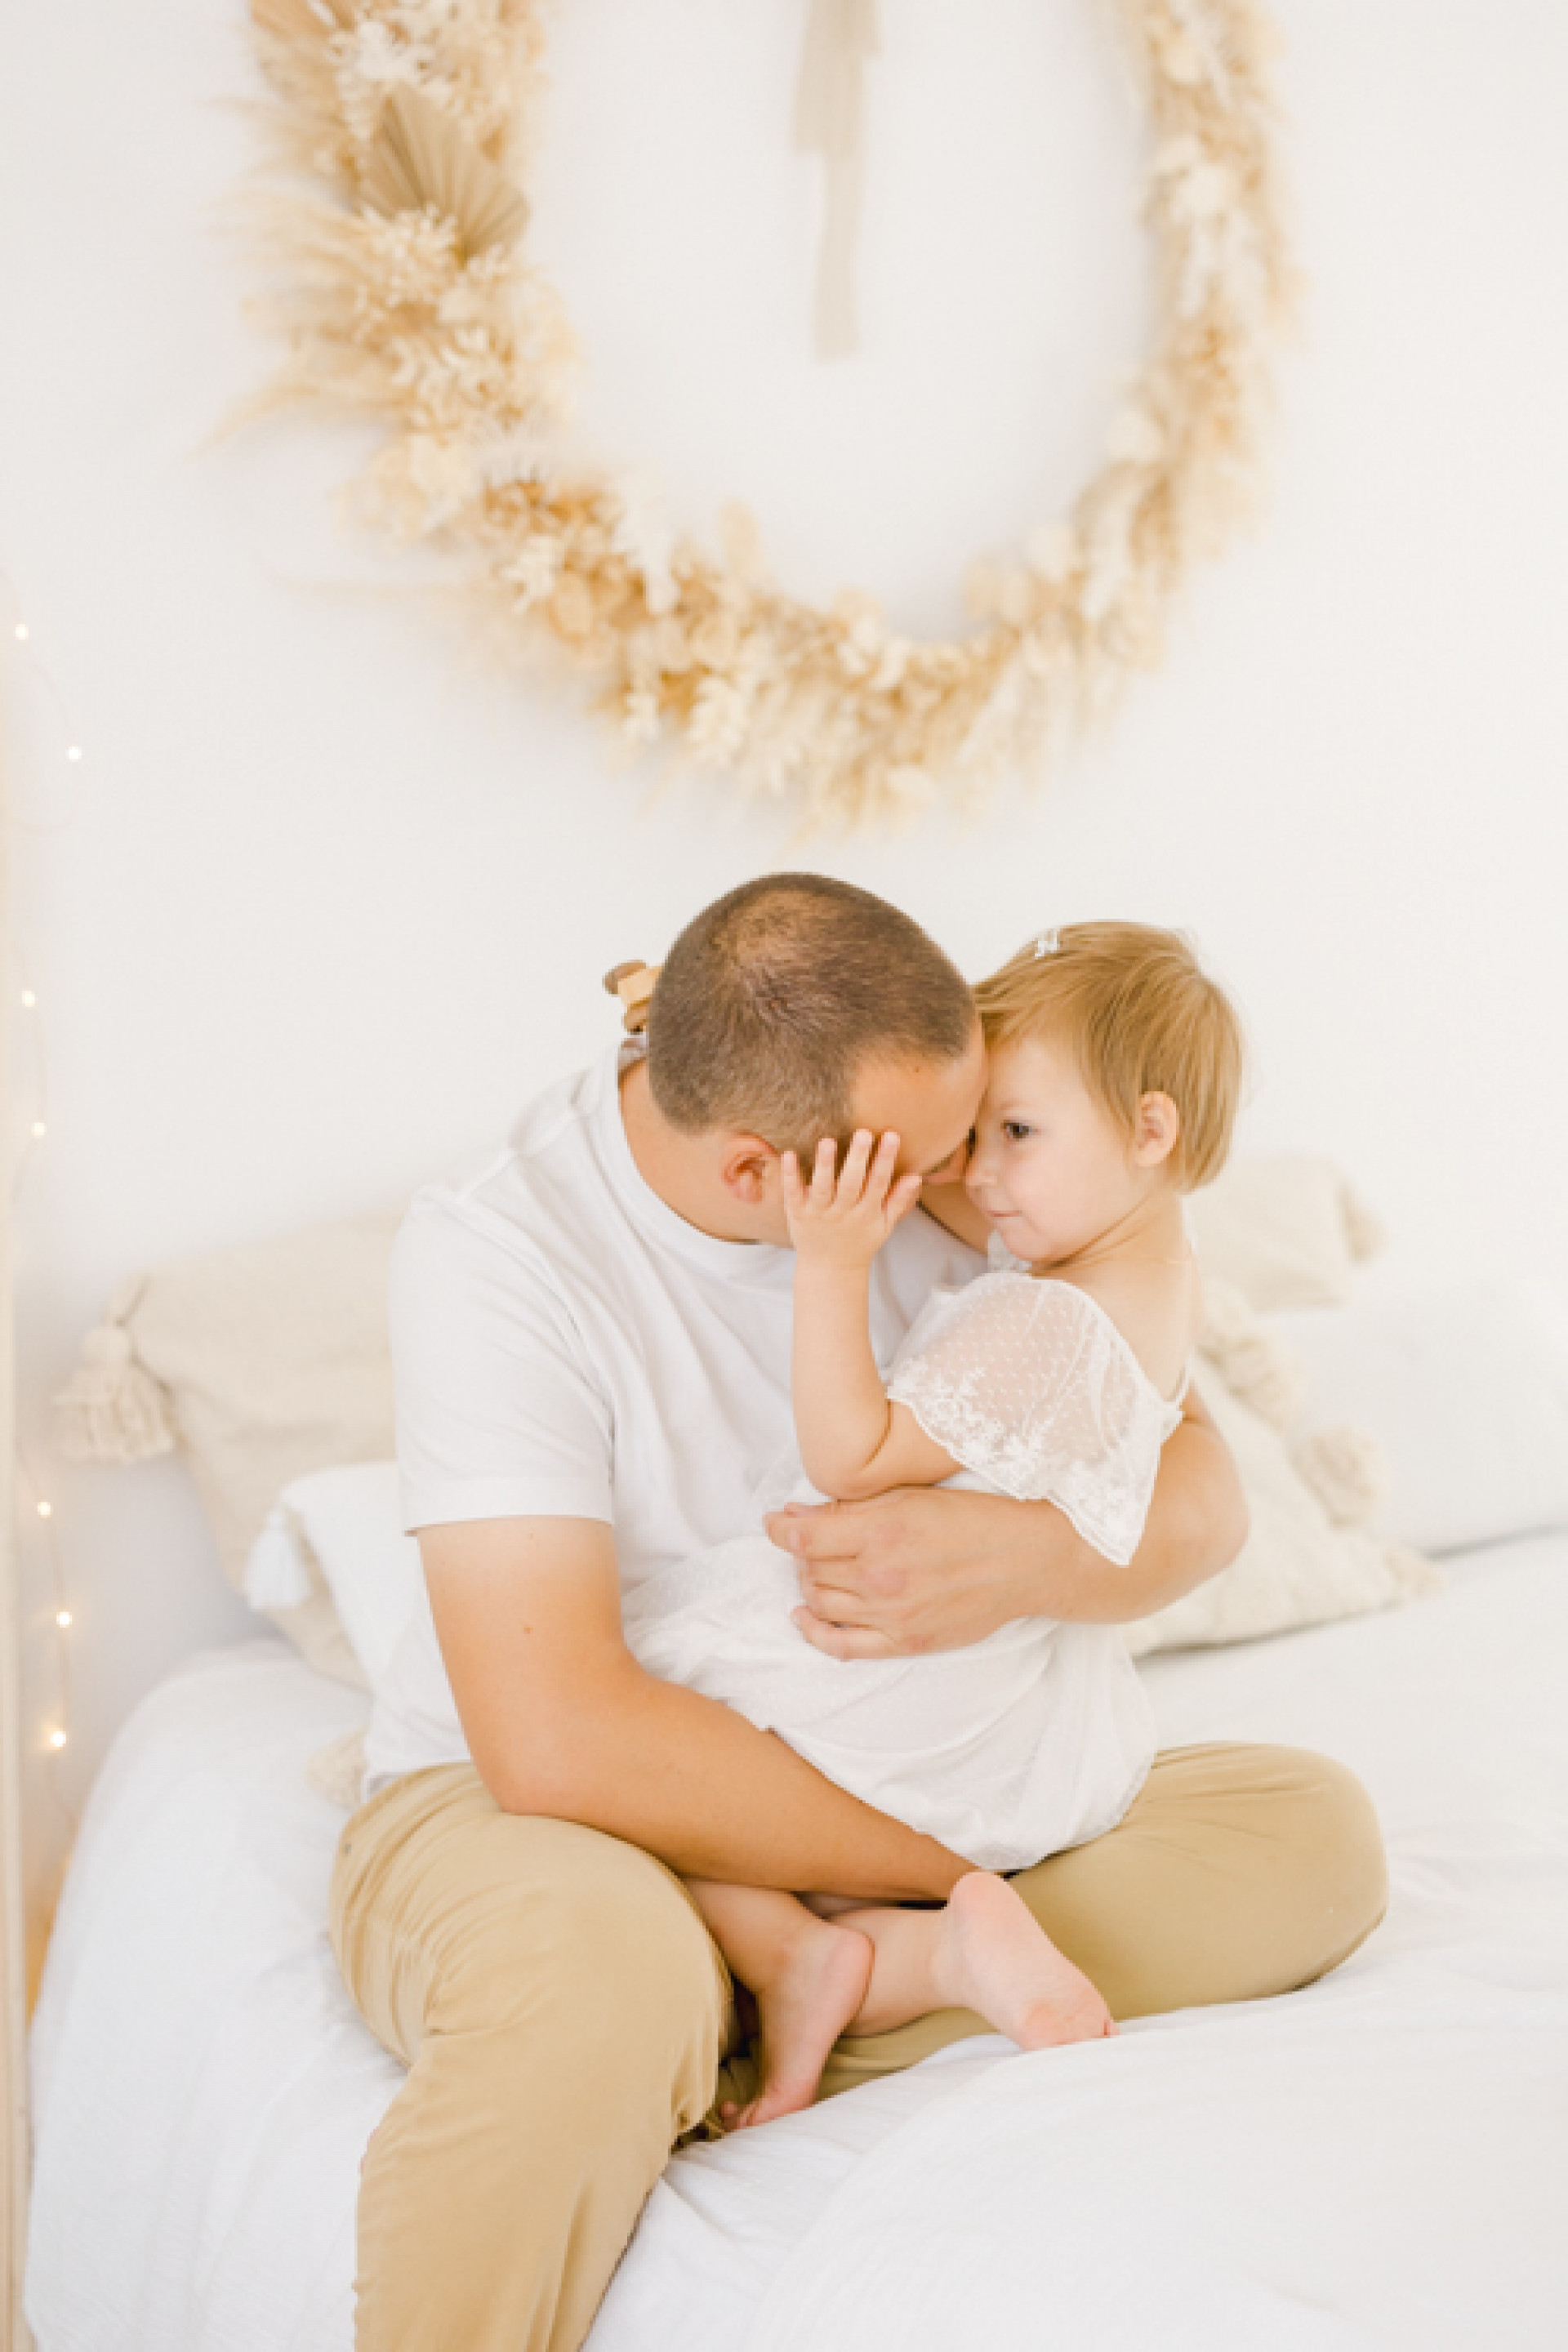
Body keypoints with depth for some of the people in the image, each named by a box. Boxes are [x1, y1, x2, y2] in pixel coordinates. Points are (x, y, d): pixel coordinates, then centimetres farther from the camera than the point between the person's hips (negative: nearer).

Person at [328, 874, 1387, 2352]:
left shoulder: (935, 1201, -7)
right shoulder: (493, 1249, -22)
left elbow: (1202, 1500, -4)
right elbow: (561, 1740, -30)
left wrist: (1024, 1560, -28)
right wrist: (958, 1868, -23)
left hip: (847, 1788, 6)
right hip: (500, 1807, -5)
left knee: (1313, 1829, -12)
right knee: (598, 1954, -41)